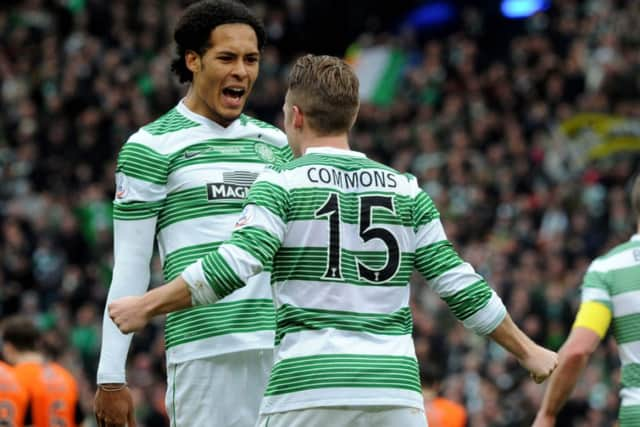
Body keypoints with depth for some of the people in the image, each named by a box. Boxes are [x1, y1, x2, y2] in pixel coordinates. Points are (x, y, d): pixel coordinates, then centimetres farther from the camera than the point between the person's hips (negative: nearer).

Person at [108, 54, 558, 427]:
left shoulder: (281, 184, 0)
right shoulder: (406, 191, 11)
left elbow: (233, 265, -13)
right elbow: (460, 285, 9)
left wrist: (145, 306, -5)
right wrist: (527, 350, 19)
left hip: (308, 386, -3)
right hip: (395, 385, 3)